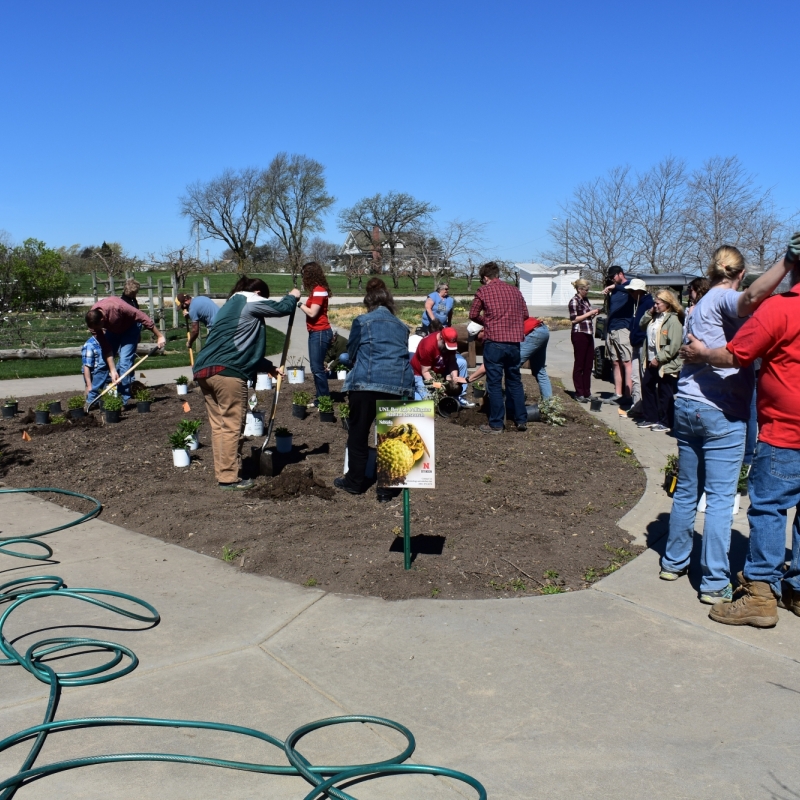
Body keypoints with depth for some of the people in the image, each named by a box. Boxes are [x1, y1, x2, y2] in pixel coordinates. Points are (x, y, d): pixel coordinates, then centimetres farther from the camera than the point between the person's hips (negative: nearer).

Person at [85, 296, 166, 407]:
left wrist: (159, 336, -24)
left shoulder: (117, 307, -41)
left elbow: (143, 317, -30)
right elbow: (106, 348, -20)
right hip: (112, 331, 4)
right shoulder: (92, 320, -25)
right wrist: (112, 370, -21)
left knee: (124, 362, -16)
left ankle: (124, 400, -8)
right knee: (103, 362, -1)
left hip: (129, 329, -4)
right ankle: (91, 399, 7)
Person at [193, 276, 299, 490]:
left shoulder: (231, 305, 30)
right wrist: (293, 296, 22)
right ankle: (229, 477, 3)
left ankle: (223, 472, 19)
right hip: (227, 372, -9)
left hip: (204, 370, 9)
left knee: (218, 426, 13)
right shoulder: (249, 302, 3)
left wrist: (268, 367, 32)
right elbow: (282, 308, 0)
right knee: (231, 426, -2)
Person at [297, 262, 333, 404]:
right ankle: (321, 397, 20)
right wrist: (301, 303, 2)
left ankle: (324, 399, -2)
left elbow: (312, 313, -19)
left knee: (317, 368, -8)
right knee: (316, 367, 13)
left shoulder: (318, 290, -15)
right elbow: (311, 310, 11)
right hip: (316, 333, 10)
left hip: (320, 333, -10)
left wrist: (300, 303, -11)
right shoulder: (316, 289, 15)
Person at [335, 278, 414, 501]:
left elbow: (352, 353, 13)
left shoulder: (362, 322, 5)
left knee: (358, 433, 11)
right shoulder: (402, 326, 18)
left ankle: (355, 482, 22)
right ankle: (386, 489, 12)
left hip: (367, 382, -3)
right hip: (399, 385, 4)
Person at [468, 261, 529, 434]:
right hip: (514, 342, 4)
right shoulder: (515, 290, 10)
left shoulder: (483, 291, -2)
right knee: (515, 381, 16)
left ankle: (496, 424, 5)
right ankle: (521, 420, 19)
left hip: (494, 342, -4)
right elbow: (525, 314, 16)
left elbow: (473, 315, 5)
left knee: (494, 383, 2)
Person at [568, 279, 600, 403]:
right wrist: (590, 313, -12)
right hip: (579, 334, -8)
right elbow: (574, 319, -14)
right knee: (579, 365, -2)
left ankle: (587, 393, 15)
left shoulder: (586, 300, 17)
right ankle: (579, 393, 3)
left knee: (589, 365, 8)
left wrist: (595, 314, 7)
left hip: (588, 334, 8)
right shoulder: (574, 301, -7)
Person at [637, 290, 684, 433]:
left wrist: (659, 359, -21)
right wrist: (649, 313, 5)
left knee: (665, 394, 1)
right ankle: (650, 418, 26)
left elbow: (674, 346, -22)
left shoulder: (673, 320, -16)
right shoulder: (655, 317, 11)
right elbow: (642, 326, 18)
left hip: (667, 365, -9)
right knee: (647, 386, 15)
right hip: (652, 362, 9)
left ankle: (666, 423, 11)